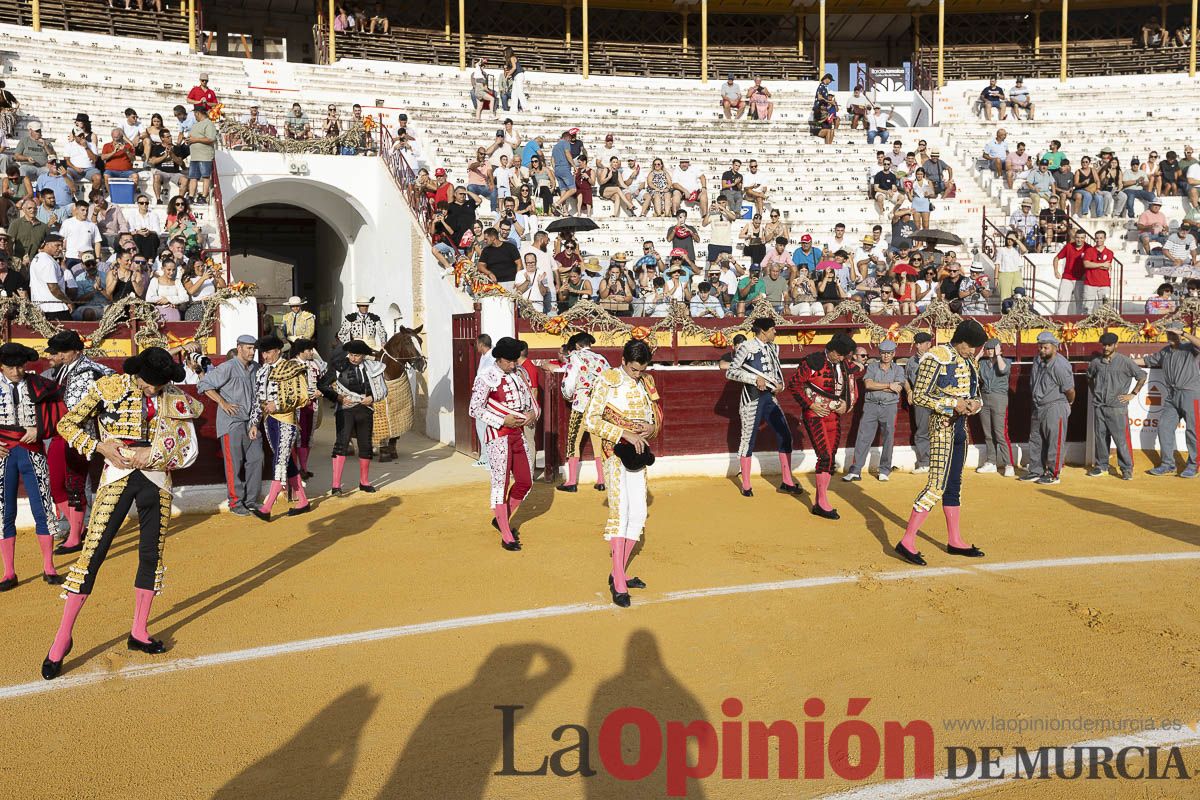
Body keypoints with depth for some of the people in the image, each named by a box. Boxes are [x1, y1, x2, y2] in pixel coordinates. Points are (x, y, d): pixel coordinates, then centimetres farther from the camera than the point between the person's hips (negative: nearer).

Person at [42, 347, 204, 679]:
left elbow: (189, 452, 2)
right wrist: (100, 446, -11)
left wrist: (152, 455, -12)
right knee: (93, 551, -5)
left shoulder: (175, 400, 3)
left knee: (152, 554, 8)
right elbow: (67, 424, 2)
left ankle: (138, 632, 22)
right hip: (117, 477, -2)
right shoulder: (109, 388, -3)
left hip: (156, 482, 3)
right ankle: (63, 637, 4)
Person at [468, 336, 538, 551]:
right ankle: (506, 537, 6)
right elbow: (475, 409, -12)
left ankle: (502, 519, 32)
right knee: (500, 484, -1)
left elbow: (531, 399, 17)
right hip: (498, 436, -7)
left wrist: (533, 413, -6)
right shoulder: (486, 377, -12)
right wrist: (503, 421, -19)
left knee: (525, 482, 11)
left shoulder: (520, 373, 8)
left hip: (519, 434, 7)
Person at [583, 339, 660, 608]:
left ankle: (618, 573, 20)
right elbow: (590, 421, -17)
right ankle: (619, 585, -13)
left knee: (638, 514, 7)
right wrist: (625, 434, -25)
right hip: (615, 452, -7)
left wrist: (651, 427, -7)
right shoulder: (607, 380, -10)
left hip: (637, 454, 7)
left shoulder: (647, 382, 9)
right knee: (619, 511, -14)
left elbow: (657, 417, 18)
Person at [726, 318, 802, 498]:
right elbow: (730, 372, -12)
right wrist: (755, 378, -18)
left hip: (770, 397, 7)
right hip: (752, 397, -7)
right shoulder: (747, 347, -8)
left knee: (785, 435, 3)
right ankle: (746, 486, 10)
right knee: (748, 439, -1)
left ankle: (787, 482, 12)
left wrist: (780, 384, 1)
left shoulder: (773, 348, 13)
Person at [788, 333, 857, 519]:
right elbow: (794, 384, -10)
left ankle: (818, 504, 14)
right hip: (815, 414, -6)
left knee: (829, 458, 6)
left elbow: (852, 391, 20)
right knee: (825, 457, -14)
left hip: (834, 416, 6)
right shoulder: (813, 362, -12)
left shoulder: (845, 367, 7)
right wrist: (811, 404, -13)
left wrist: (846, 405, 0)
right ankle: (823, 503, -6)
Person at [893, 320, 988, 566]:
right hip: (942, 425, -9)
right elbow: (918, 396, -15)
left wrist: (974, 404, -3)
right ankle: (907, 542, -13)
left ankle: (954, 541, 24)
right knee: (937, 485, -14)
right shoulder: (937, 357, -13)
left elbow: (974, 395, 20)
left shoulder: (969, 362, 13)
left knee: (954, 484, 15)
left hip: (961, 426, 9)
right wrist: (952, 404, -21)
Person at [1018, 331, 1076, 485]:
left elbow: (1070, 390, -17)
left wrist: (1069, 403, 0)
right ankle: (1036, 471, 24)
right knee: (1035, 440, 14)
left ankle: (1053, 474, 7)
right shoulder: (1038, 360, 5)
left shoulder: (1060, 365, -20)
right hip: (1038, 407, 9)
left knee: (1055, 442, -1)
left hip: (1055, 408, -9)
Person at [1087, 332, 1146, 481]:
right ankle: (1101, 465, 21)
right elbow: (1089, 377, 26)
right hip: (1098, 406, 4)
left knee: (1121, 438, -5)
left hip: (1117, 407, -4)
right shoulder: (1096, 362, 7)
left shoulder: (1125, 361, -5)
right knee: (1100, 436, 9)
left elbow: (1142, 376, -1)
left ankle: (1127, 468, 3)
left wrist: (1132, 394, -3)